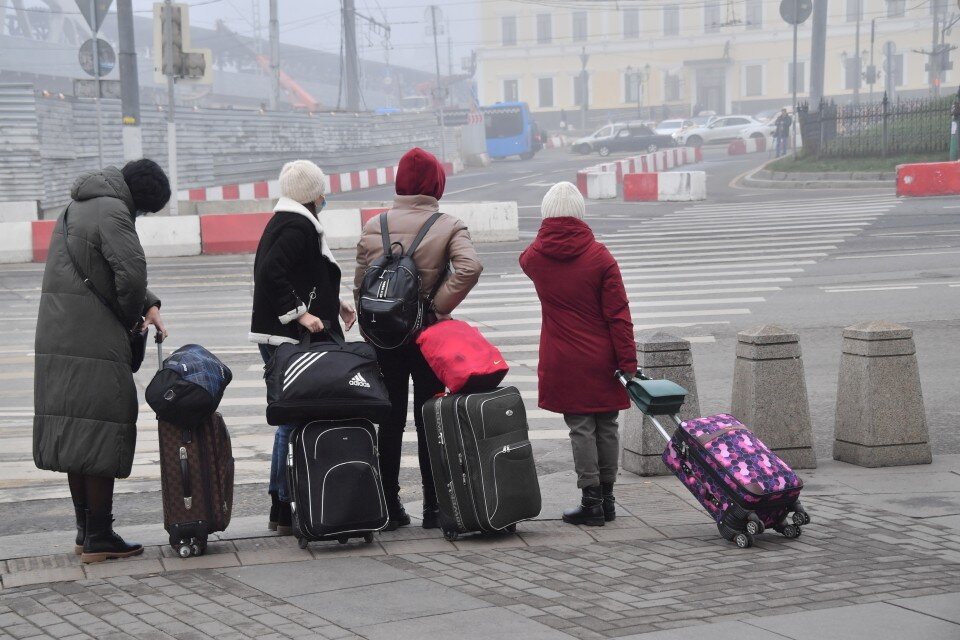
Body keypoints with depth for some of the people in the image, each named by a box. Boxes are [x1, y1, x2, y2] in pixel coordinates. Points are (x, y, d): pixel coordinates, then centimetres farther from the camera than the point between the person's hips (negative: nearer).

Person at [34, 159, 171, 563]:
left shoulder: (78, 206, 20)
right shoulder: (112, 212, -12)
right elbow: (132, 272, -22)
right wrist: (133, 319, -4)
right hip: (94, 342, -9)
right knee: (100, 432, -3)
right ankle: (98, 538, 0)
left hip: (57, 337, 9)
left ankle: (85, 531, 20)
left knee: (74, 434, 12)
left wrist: (149, 305, 11)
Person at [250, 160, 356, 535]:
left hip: (279, 338, 11)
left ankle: (280, 508, 20)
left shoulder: (283, 222, 18)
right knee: (299, 417, -7)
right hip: (290, 339, -11)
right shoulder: (298, 226, -14)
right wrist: (301, 313, -23)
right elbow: (271, 273, -26)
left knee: (289, 419, 15)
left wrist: (334, 303, 25)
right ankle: (286, 511, -5)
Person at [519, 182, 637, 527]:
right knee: (606, 427, 10)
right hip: (602, 361, 0)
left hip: (563, 364, 0)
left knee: (581, 429, 2)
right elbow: (619, 314, -8)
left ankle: (592, 502, 2)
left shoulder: (534, 256, -3)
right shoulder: (599, 256, -7)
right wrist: (628, 362, -6)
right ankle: (606, 499, 18)